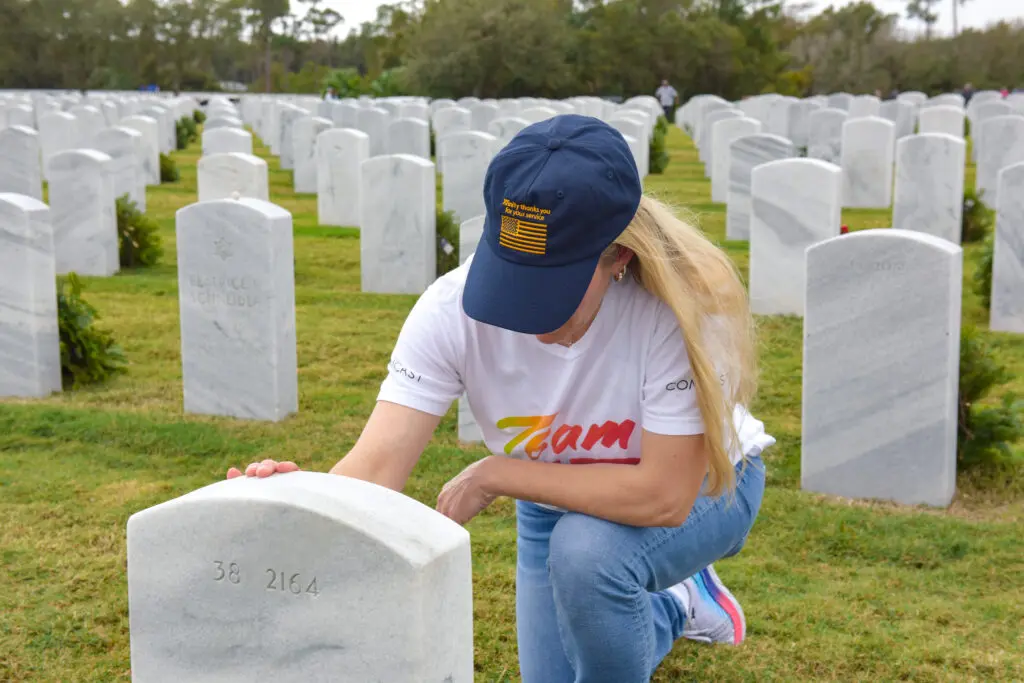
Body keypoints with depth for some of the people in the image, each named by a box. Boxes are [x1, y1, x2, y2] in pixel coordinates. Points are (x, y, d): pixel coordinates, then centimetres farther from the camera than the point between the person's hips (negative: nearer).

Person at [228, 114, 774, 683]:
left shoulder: (678, 303, -38)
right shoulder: (454, 309, -28)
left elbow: (664, 495, -37)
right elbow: (380, 459, -34)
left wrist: (494, 473, -32)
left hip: (697, 483, -4)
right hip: (562, 493, 4)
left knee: (586, 549, -35)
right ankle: (675, 606, 37)